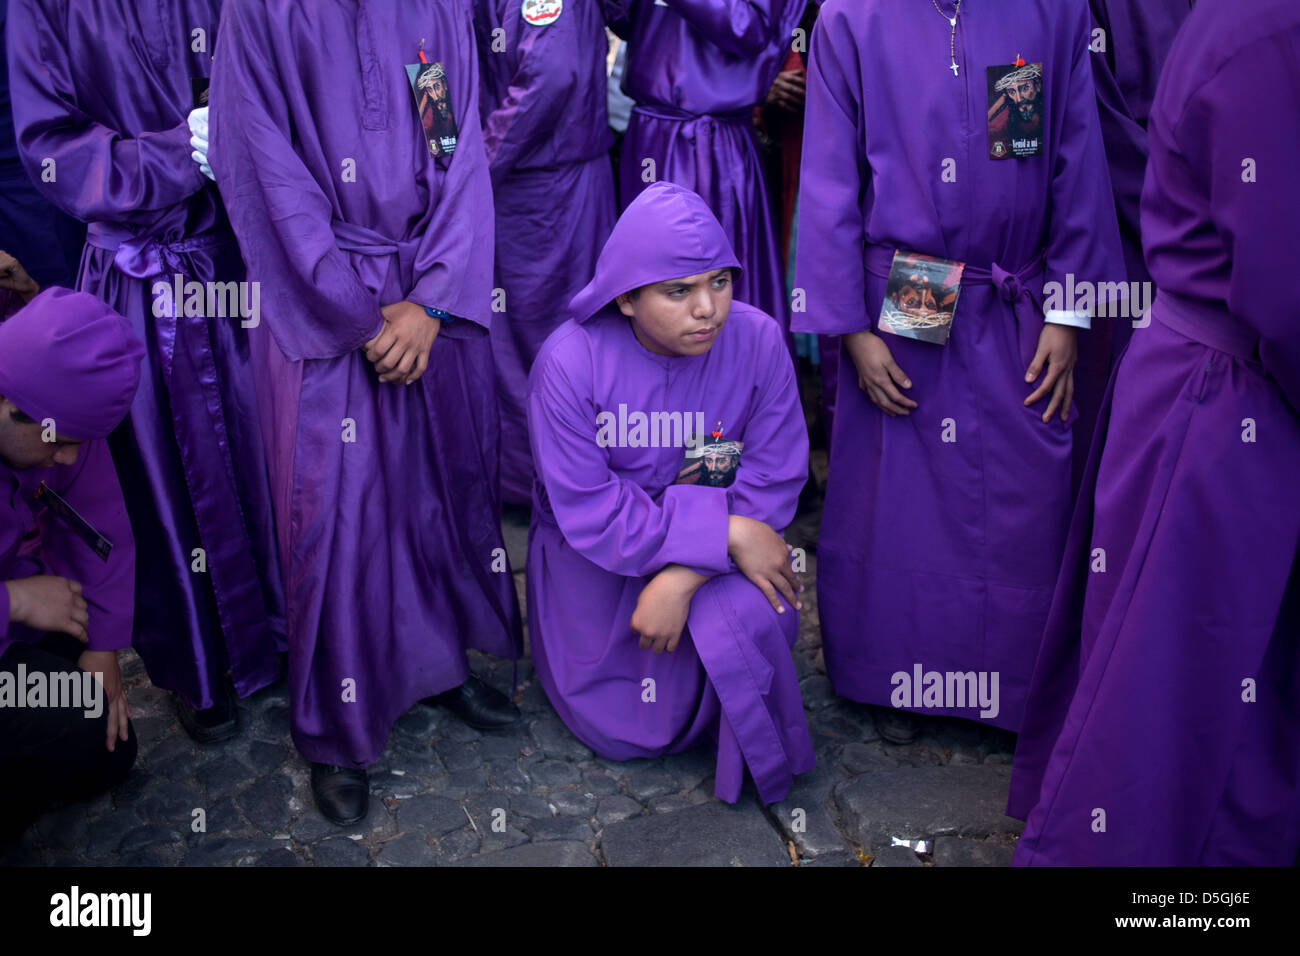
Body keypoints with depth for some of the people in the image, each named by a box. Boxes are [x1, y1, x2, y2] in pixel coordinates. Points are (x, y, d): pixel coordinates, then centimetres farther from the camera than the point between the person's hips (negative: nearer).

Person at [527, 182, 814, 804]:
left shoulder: (756, 341, -16)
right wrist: (724, 533, -32)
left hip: (716, 556, 1)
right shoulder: (569, 362, -22)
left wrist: (681, 579, -28)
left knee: (750, 619, -29)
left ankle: (756, 754, 4)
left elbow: (772, 485, -16)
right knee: (621, 731, 0)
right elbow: (590, 513, -23)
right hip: (597, 557, -1)